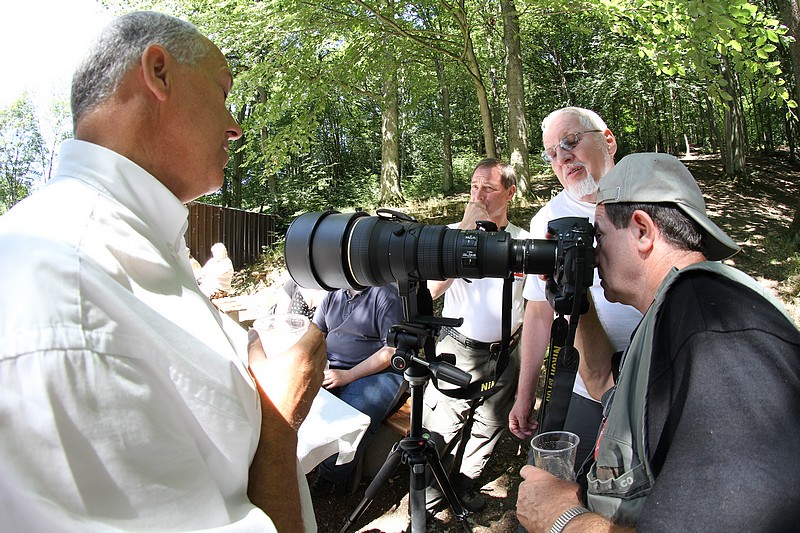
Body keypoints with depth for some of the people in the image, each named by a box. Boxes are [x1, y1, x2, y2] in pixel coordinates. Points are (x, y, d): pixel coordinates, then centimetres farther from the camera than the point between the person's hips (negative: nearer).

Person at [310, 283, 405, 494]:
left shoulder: (385, 294, -7)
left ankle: (330, 477, -7)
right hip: (330, 370, 6)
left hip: (376, 373, -6)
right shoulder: (332, 296, 15)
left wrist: (349, 375, -18)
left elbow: (393, 350, -13)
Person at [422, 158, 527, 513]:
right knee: (442, 430, 1)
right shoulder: (453, 233, -5)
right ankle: (428, 497, 23)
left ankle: (463, 487, 37)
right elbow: (432, 288, -21)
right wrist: (466, 230, -21)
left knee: (487, 429, 16)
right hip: (459, 350, -3)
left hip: (505, 354, 3)